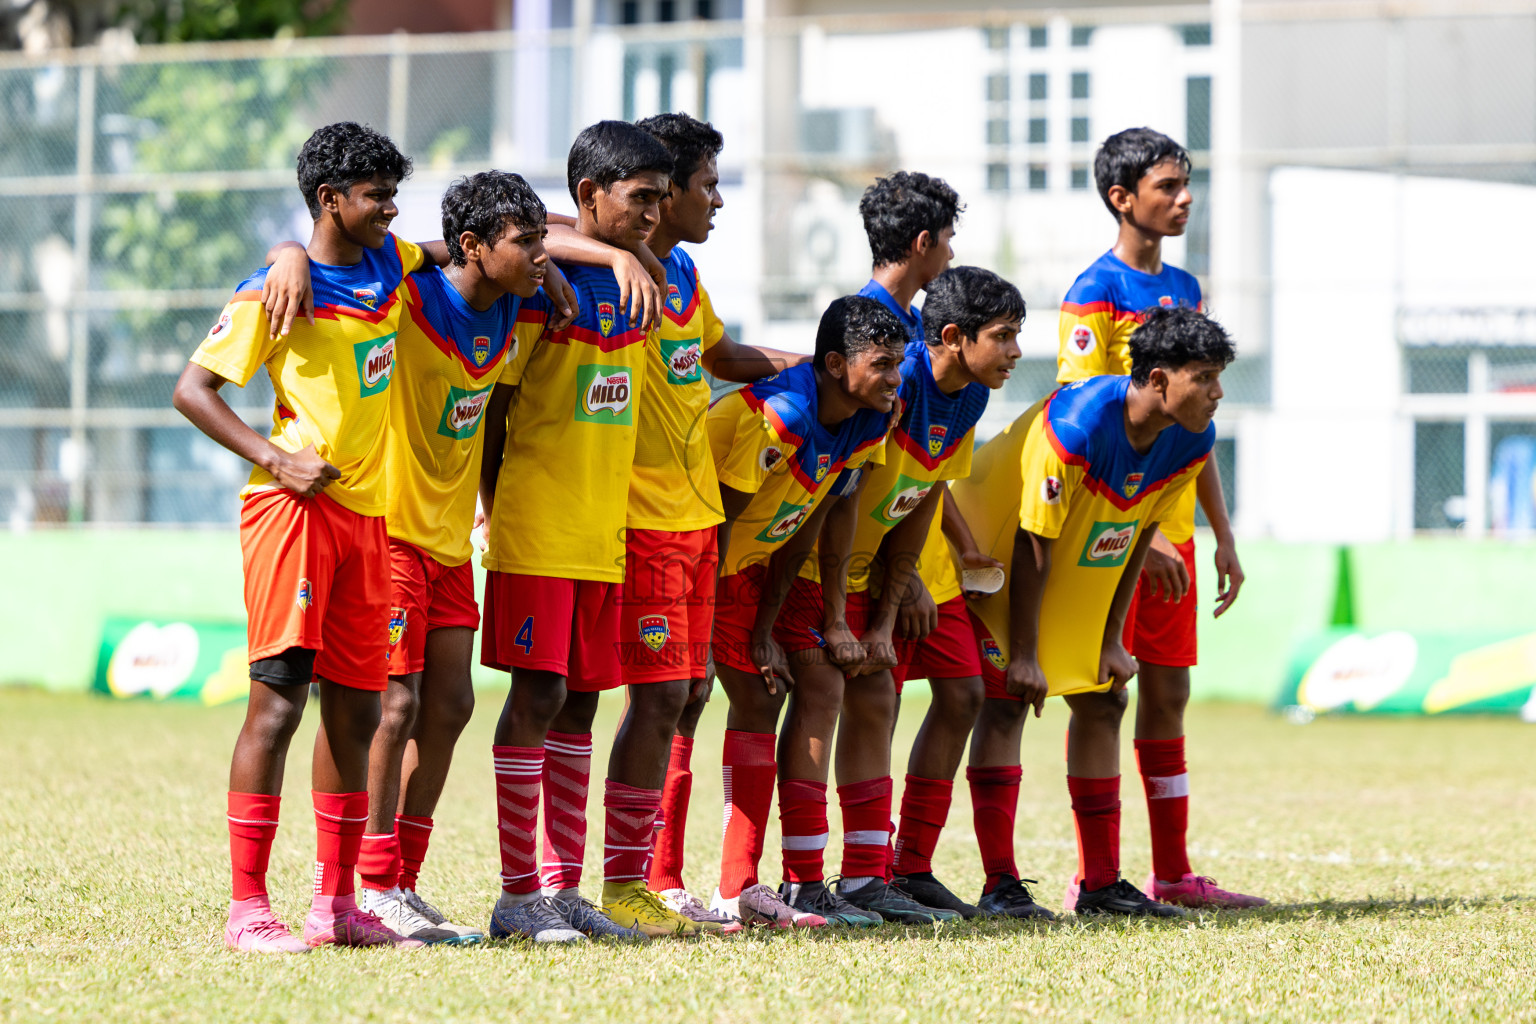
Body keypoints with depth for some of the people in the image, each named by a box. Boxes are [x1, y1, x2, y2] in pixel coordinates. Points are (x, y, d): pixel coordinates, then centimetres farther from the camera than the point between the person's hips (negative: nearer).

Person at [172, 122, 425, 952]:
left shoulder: (391, 263, 11)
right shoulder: (276, 291, -8)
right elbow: (192, 390, -8)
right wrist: (276, 458, -17)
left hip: (366, 511, 7)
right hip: (295, 508, -7)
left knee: (354, 709, 8)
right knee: (278, 698, -11)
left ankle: (336, 902, 14)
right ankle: (247, 906, -10)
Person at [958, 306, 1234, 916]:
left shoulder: (1191, 441, -13)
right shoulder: (1075, 425, -35)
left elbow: (1139, 535, -1)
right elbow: (1032, 546, -27)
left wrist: (1112, 638, -1)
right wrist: (1024, 654, -23)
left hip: (1082, 573, 8)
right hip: (994, 554, -8)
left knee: (1101, 701, 5)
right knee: (1007, 701, -14)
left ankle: (1100, 883, 9)